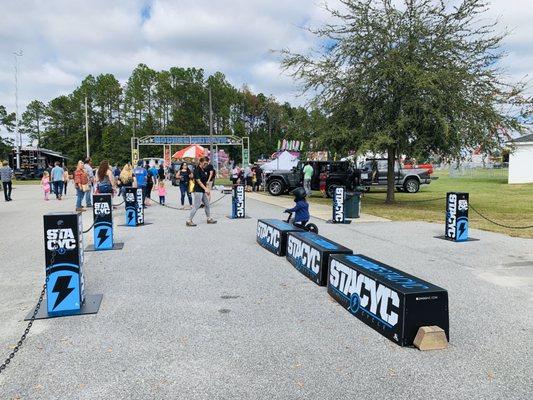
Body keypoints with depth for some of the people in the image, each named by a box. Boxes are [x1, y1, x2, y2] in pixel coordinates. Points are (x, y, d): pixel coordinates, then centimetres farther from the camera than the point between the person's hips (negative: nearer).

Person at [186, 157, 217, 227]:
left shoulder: (203, 170, 13)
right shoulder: (197, 170, -14)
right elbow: (198, 181, -19)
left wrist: (207, 189, 14)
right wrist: (205, 189, -21)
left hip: (203, 191, 9)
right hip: (198, 191, -9)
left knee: (207, 205, 14)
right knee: (196, 206, -7)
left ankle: (209, 219, 25)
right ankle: (189, 221, -1)